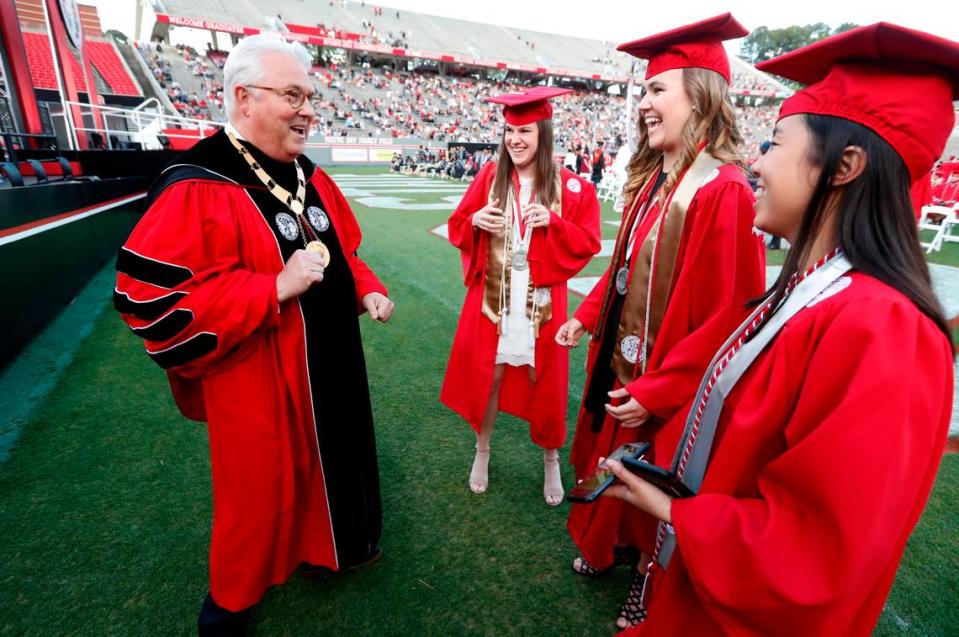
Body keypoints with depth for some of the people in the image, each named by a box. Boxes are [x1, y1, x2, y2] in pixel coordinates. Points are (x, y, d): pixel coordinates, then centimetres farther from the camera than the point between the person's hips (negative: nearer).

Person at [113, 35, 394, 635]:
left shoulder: (311, 178, 4)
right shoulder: (195, 190, -19)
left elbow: (342, 249, 17)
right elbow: (150, 299, -23)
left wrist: (365, 289, 0)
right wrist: (275, 288, -27)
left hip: (329, 366, 7)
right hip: (257, 386, -6)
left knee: (328, 463, 23)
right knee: (260, 490, 13)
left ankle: (324, 546, 53)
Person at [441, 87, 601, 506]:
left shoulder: (570, 186, -2)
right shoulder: (489, 177, 3)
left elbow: (588, 243, -3)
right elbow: (457, 228, 7)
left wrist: (553, 222, -19)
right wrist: (476, 221, -15)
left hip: (541, 300, -1)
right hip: (493, 296, 2)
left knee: (543, 379, 8)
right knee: (487, 374, 10)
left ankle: (551, 460, 31)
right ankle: (482, 451, 34)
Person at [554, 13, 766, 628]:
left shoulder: (723, 191, -22)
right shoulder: (653, 179, 3)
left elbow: (728, 314, -23)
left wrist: (658, 390, -21)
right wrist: (587, 316, 8)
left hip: (663, 382, -7)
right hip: (621, 359, 8)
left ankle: (653, 577, 44)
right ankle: (623, 542, 52)